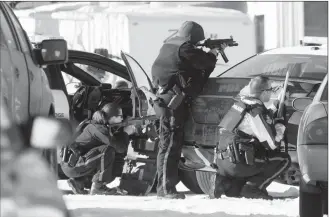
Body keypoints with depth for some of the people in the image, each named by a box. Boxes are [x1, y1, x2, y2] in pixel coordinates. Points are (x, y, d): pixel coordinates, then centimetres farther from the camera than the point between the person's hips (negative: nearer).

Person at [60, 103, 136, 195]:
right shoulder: (99, 129, -16)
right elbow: (120, 148, -19)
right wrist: (126, 132, -3)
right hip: (72, 166, -10)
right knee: (108, 151, -17)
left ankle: (77, 181, 15)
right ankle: (98, 187, -10)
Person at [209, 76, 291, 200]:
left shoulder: (241, 101, 9)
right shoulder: (256, 112, -15)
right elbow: (272, 144, -11)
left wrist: (273, 111, 28)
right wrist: (280, 129, 7)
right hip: (236, 163, -8)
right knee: (283, 160, 0)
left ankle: (223, 182, 7)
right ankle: (253, 188, -5)